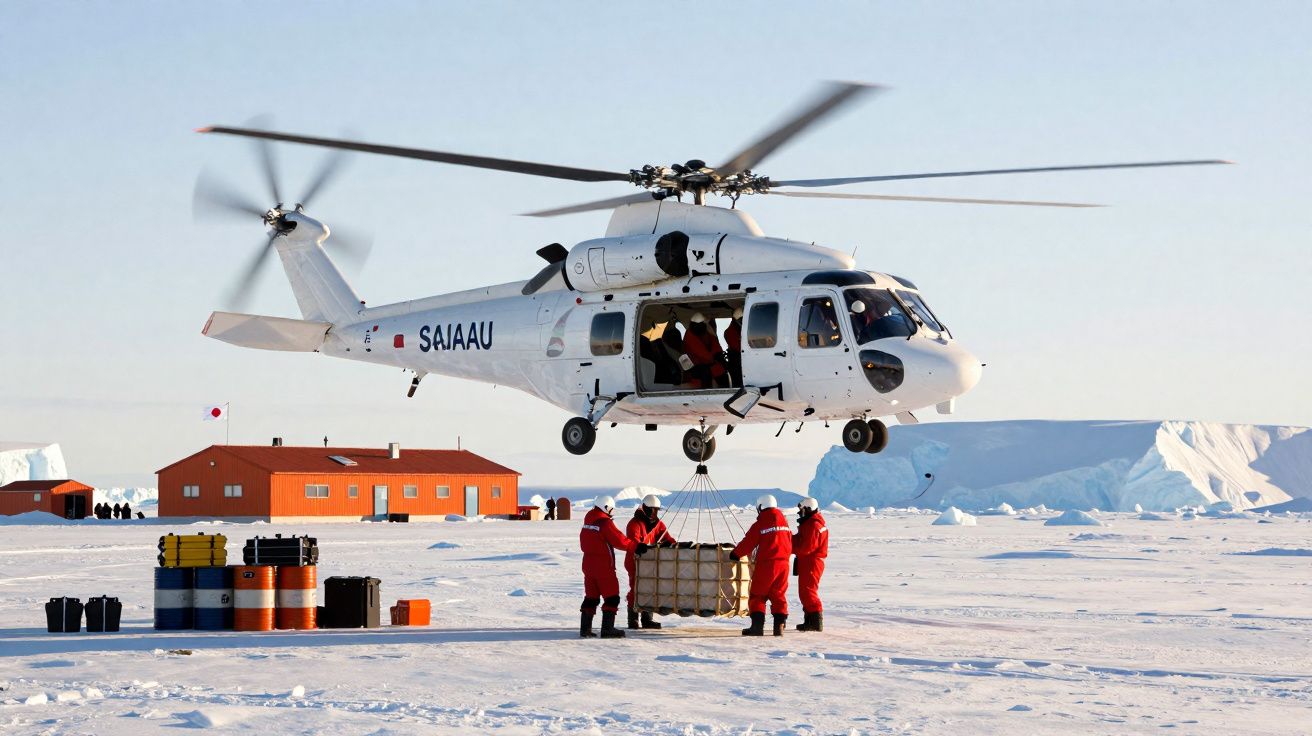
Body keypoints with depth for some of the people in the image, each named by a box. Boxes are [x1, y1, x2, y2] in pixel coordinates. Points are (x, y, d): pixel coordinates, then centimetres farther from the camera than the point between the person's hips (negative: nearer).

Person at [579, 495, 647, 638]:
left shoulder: (588, 520, 8)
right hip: (603, 566, -8)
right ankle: (607, 629, -4)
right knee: (612, 597, 0)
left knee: (591, 597, 13)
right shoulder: (605, 522, -16)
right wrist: (636, 547, -7)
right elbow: (619, 541, -17)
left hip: (588, 563, 8)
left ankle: (585, 628, 11)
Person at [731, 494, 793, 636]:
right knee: (779, 595, 10)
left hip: (766, 564, -5)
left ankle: (757, 625, -4)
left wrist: (735, 554, 11)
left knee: (757, 595, 4)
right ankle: (779, 626, 2)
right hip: (783, 563, 5)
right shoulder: (784, 522, 8)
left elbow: (748, 543, -4)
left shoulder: (760, 525, -9)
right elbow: (789, 544, 17)